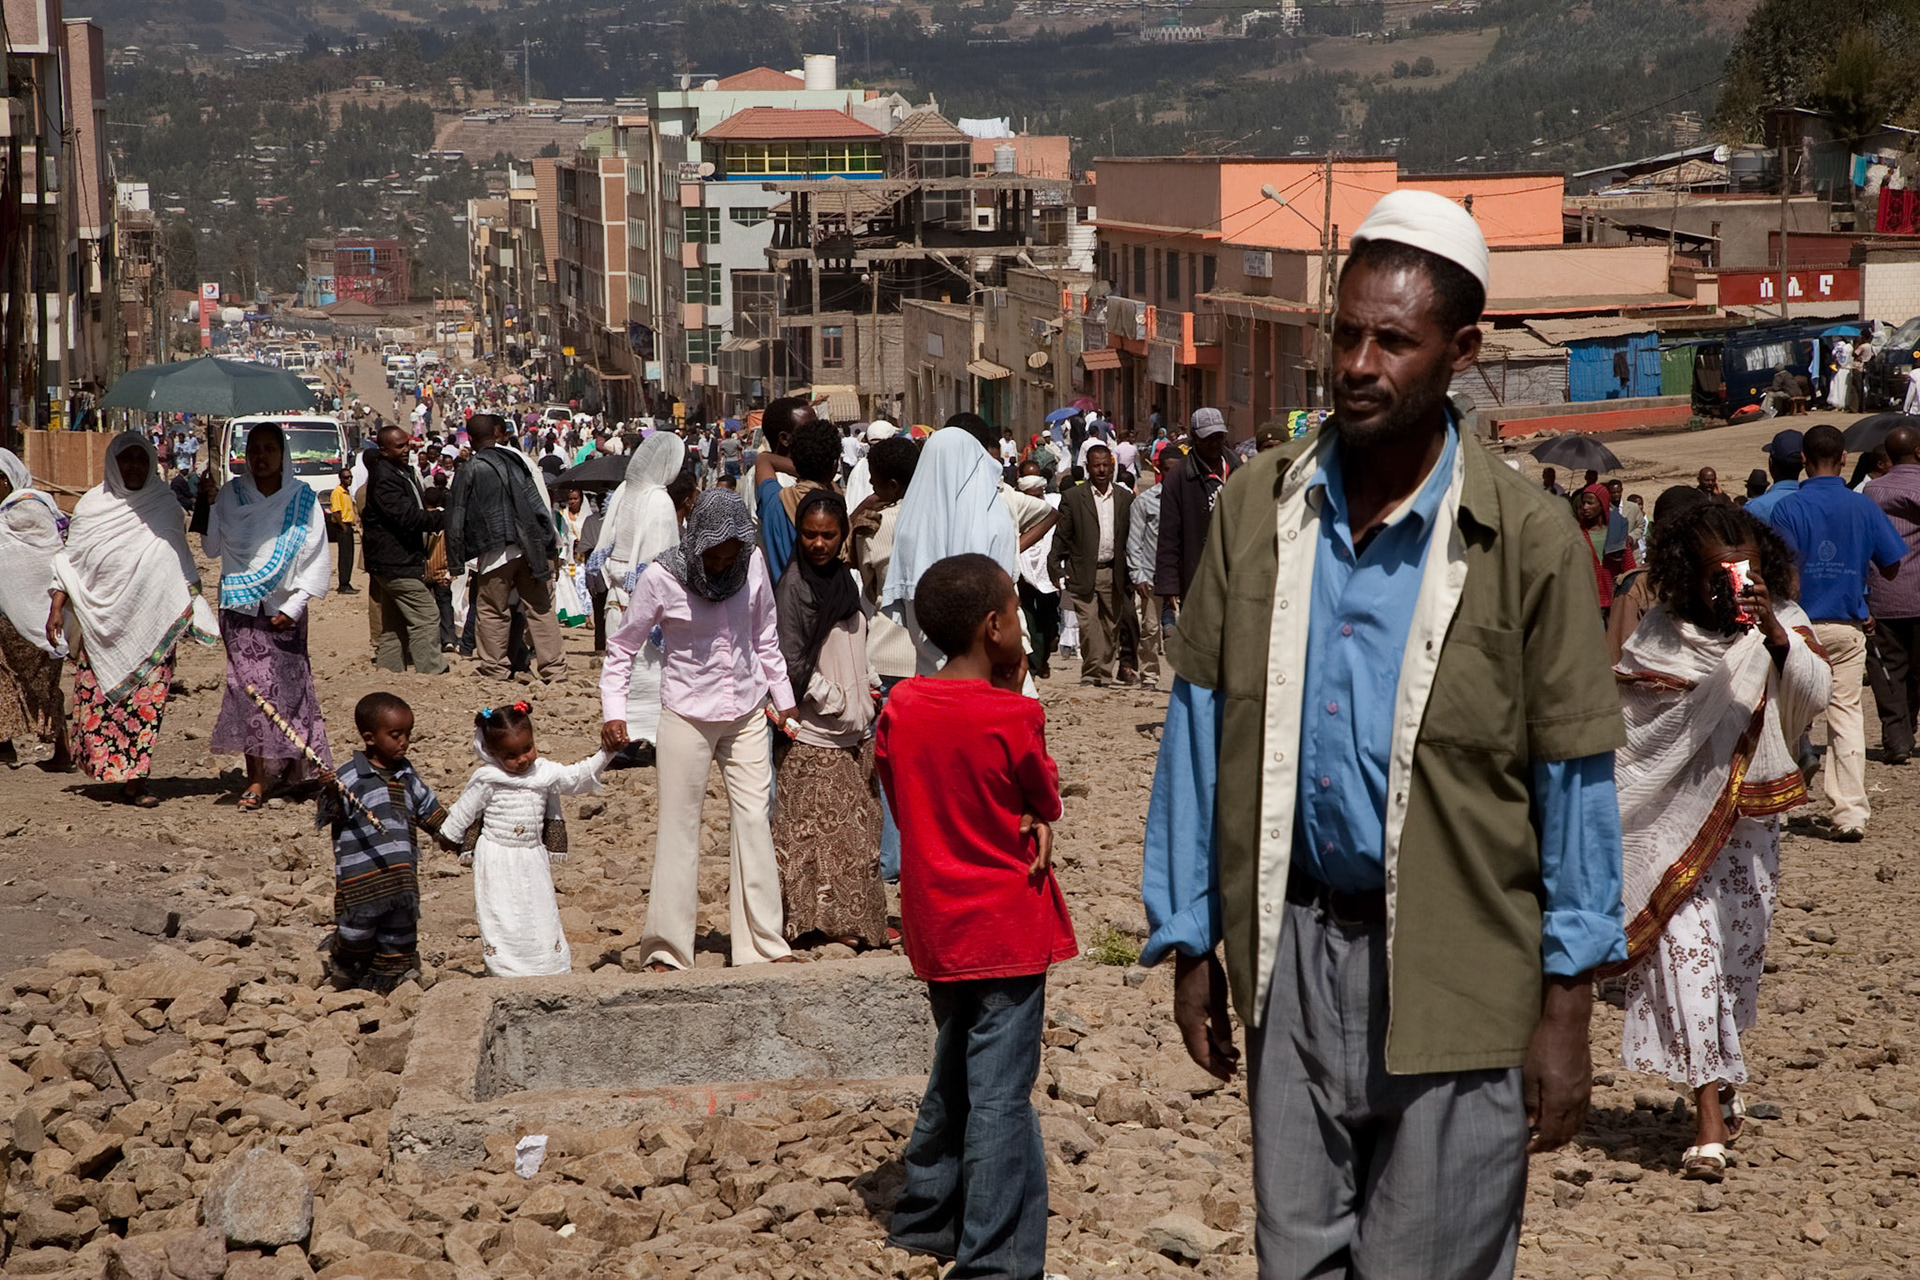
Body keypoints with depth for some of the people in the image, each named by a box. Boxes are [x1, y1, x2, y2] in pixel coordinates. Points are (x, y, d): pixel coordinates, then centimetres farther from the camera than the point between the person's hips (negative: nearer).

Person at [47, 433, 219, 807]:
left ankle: (133, 779, -5)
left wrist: (188, 602, 1)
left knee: (146, 702, -7)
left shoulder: (166, 506, 5)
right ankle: (116, 772, 9)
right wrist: (56, 607, 4)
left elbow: (181, 563, 12)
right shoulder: (91, 506, 6)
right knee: (99, 699, -3)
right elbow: (69, 561, 10)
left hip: (152, 624, -1)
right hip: (101, 623, 1)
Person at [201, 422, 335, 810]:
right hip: (240, 607, 0)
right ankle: (258, 777, -5)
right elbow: (212, 548, 6)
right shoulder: (230, 495, 5)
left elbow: (316, 559, 1)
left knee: (286, 688, -3)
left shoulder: (302, 498, 1)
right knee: (251, 686, -8)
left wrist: (294, 605, -7)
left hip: (284, 611, 0)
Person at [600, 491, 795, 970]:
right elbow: (621, 647, -4)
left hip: (747, 713, 3)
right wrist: (613, 711, -14)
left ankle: (763, 943, 7)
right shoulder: (661, 578, -14)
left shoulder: (753, 565, -4)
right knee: (678, 826, 1)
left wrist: (783, 698, 13)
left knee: (754, 820, 3)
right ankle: (667, 949, 9)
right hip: (687, 715, -3)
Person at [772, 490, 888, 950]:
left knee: (858, 822, 9)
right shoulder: (793, 587, -11)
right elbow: (791, 663, -15)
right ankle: (819, 919, -2)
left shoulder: (848, 578, 12)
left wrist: (871, 688, 10)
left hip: (854, 727, 8)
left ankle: (856, 919, 15)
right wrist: (837, 701, -13)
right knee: (815, 826, -6)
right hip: (814, 731, -8)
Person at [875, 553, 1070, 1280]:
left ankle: (925, 1219, 33)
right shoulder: (1012, 716, -16)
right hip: (1007, 927, -6)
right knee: (1000, 1095, -3)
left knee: (953, 1076, 22)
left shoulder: (900, 707, -1)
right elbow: (1047, 800, 0)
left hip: (936, 924, 6)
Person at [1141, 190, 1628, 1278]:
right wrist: (1191, 944, 7)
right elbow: (1201, 730, 8)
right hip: (1295, 948, 3)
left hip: (1456, 971, -3)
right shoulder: (1259, 506, 3)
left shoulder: (1531, 537, -7)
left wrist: (1568, 1009, -5)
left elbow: (1576, 783, -4)